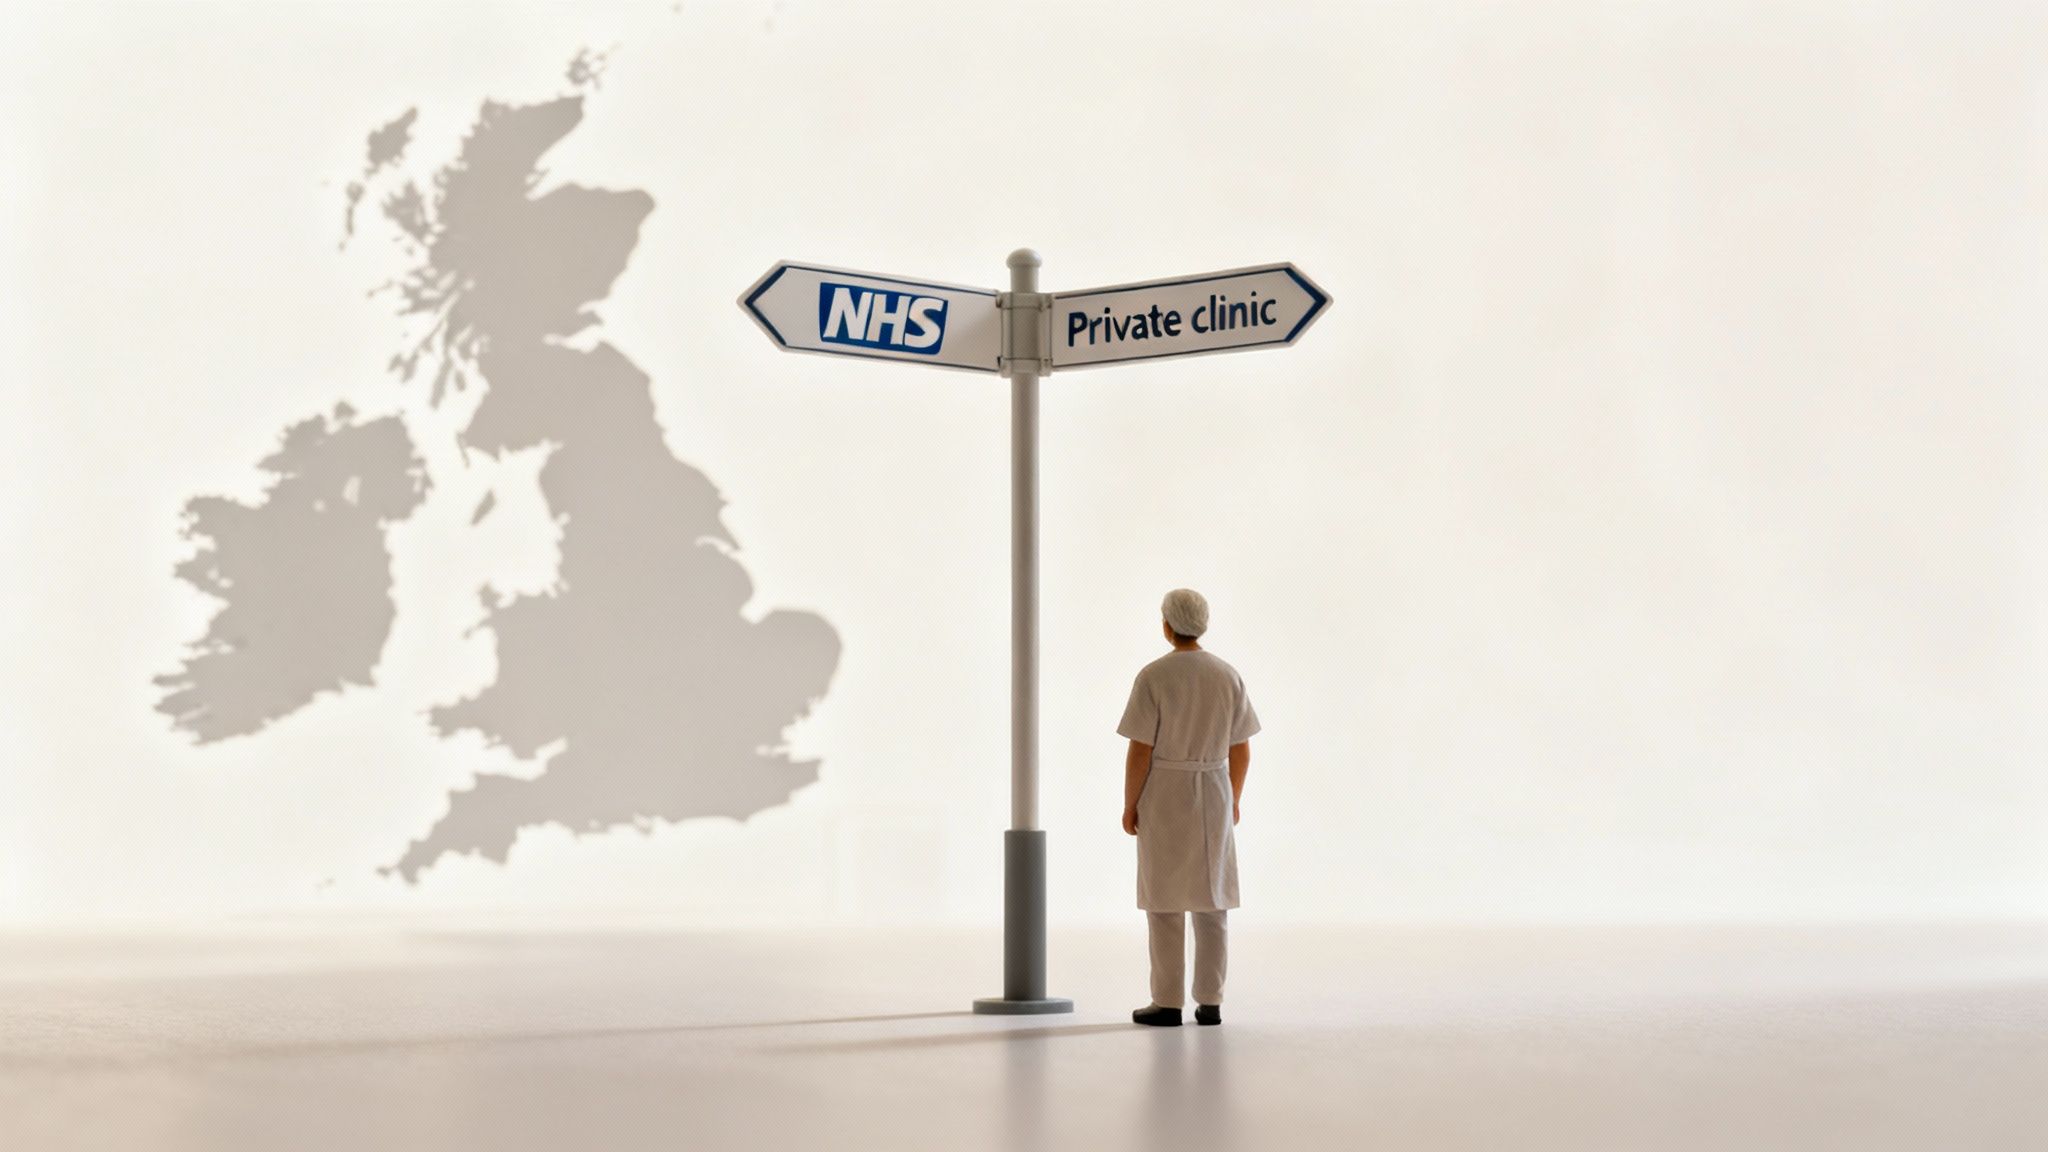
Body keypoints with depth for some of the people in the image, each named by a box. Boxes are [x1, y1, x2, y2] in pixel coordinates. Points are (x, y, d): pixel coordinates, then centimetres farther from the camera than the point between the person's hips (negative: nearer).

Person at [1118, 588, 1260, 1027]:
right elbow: (1241, 748, 5)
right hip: (1212, 795, 4)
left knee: (1164, 899, 2)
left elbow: (1140, 749, -13)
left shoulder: (1153, 676, -12)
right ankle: (1210, 1002, 8)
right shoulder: (1229, 675, 1)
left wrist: (1129, 805, -3)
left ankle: (1168, 1003, 4)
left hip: (1163, 795, -4)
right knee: (1211, 899, 9)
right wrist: (1234, 800, 16)